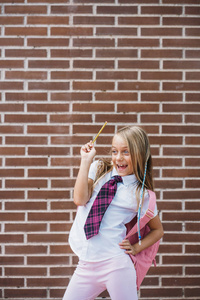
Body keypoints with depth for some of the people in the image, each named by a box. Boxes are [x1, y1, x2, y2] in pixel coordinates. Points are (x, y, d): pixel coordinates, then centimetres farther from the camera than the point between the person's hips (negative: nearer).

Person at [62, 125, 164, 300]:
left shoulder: (142, 194, 1)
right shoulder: (98, 169, 7)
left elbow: (158, 230, 13)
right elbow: (80, 199, -8)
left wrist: (136, 248, -1)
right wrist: (86, 161, -7)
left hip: (114, 264, -3)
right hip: (86, 265, 3)